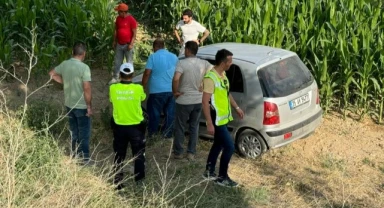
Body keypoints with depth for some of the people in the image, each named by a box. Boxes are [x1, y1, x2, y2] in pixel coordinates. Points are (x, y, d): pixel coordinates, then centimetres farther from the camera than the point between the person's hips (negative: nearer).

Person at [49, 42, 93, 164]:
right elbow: (87, 89, -23)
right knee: (84, 133, 7)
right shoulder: (84, 67, -22)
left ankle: (75, 155, 33)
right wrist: (89, 106, -14)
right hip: (82, 106, -6)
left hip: (69, 104, 6)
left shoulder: (64, 64, -3)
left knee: (74, 131, 21)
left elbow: (52, 74, 14)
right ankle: (84, 159, 14)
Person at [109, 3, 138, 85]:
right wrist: (114, 41, 10)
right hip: (119, 44, 6)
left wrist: (131, 44, -17)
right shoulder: (118, 18, 4)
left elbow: (134, 33, -12)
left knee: (129, 62, 4)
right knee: (117, 62, 11)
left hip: (128, 45, -6)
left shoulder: (131, 20, -14)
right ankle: (115, 78, 20)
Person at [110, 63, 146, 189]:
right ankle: (139, 180, 24)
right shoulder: (138, 88, -14)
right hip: (136, 126, -1)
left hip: (119, 127, 1)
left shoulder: (113, 88, -11)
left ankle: (118, 182, 20)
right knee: (138, 155, 16)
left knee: (119, 156, 15)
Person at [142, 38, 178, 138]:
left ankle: (152, 132, 18)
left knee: (154, 112, 9)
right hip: (172, 90, 4)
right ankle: (167, 132, 15)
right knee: (170, 112, 11)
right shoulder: (174, 57, 10)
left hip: (157, 90, -4)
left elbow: (147, 73, -11)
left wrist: (143, 87, -2)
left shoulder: (153, 57, -5)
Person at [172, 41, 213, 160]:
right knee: (194, 127, 16)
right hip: (198, 100, 4)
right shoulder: (204, 63, -1)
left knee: (180, 127, 11)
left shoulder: (182, 63, -16)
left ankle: (178, 152, 20)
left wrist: (175, 92, -13)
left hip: (184, 101, -4)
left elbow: (176, 79, -30)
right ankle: (191, 153, 20)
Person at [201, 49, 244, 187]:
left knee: (218, 145, 19)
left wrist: (236, 107, 25)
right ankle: (222, 178, 7)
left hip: (223, 118, 10)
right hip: (217, 119, -10)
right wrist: (209, 123, -25)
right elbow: (205, 102, -25)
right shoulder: (211, 78, -23)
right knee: (229, 147, -6)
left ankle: (209, 172, 33)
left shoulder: (222, 75, 7)